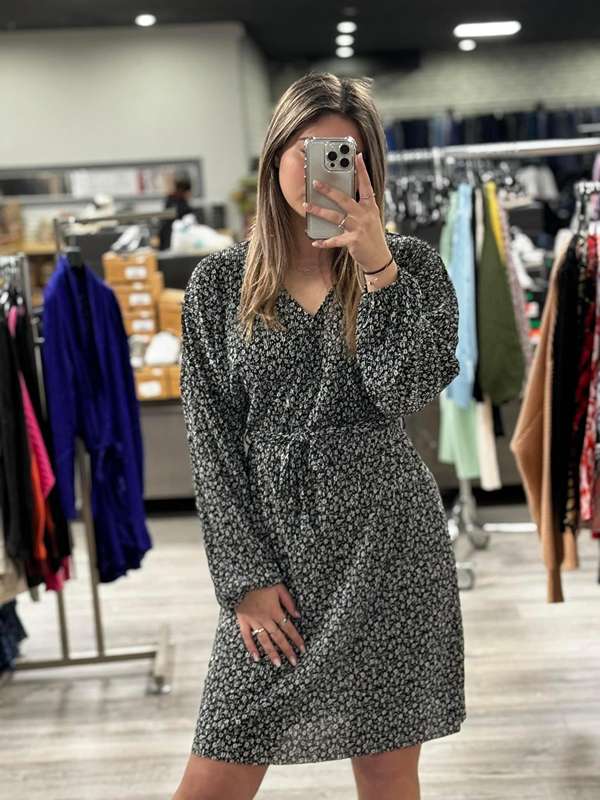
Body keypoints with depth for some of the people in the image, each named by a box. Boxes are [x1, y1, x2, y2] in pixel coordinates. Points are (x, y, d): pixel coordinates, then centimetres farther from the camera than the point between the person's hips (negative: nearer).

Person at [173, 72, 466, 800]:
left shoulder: (412, 264, 4)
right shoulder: (218, 282, 4)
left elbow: (408, 392, -12)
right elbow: (210, 440, 1)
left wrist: (377, 267, -18)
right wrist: (245, 577, -5)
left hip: (388, 546, 0)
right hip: (271, 552, 1)